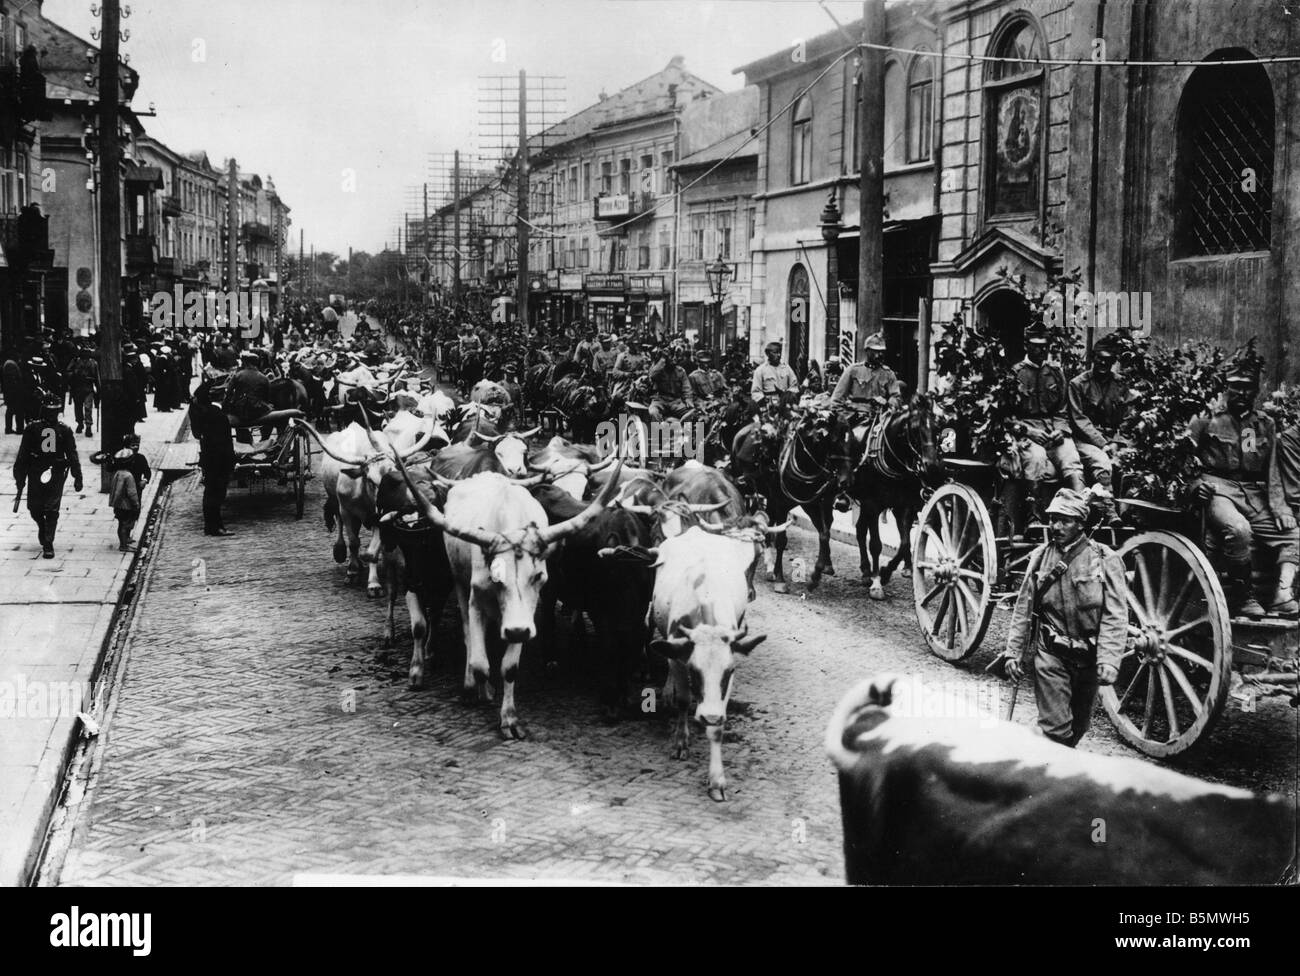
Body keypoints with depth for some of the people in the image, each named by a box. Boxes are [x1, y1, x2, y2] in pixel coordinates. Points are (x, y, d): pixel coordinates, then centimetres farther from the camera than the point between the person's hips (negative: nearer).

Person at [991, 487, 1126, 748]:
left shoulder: (1105, 560, -8)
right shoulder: (1040, 557, 0)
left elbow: (1115, 616, -14)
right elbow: (1023, 609, 5)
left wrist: (1109, 661, -24)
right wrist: (1013, 653, 0)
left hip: (1088, 658, 0)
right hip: (1050, 655, 0)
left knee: (1079, 726, 16)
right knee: (1055, 727, -9)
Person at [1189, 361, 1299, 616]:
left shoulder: (1266, 425, 18)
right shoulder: (1208, 419, 6)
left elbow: (1272, 473, 14)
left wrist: (1279, 507, 0)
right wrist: (1194, 484, -14)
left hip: (1255, 496, 5)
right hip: (1219, 490, -5)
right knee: (1238, 529, -34)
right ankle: (1242, 597, -21)